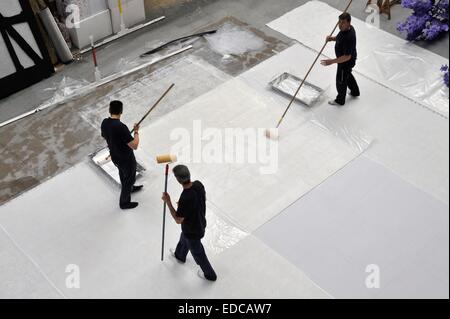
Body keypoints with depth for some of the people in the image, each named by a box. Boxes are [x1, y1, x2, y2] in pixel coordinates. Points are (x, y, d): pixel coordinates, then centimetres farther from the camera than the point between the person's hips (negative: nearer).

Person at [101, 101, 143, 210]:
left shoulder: (104, 123, -13)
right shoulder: (121, 127, -37)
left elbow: (104, 137, 8)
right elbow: (134, 146, -34)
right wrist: (136, 131, -19)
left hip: (115, 156, 7)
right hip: (126, 159, -7)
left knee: (123, 174, 33)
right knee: (129, 179, 17)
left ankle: (130, 188, 61)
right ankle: (124, 202, 35)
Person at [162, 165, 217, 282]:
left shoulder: (185, 199, -42)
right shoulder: (198, 184, -19)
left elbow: (178, 220, -28)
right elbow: (203, 198, 3)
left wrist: (168, 202, -24)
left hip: (192, 231, -8)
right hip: (200, 223, 8)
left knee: (198, 253, 20)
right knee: (183, 239, 36)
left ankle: (210, 274, 43)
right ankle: (180, 255, 66)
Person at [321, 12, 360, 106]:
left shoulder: (348, 38, -40)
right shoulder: (349, 28, -12)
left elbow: (347, 57, -35)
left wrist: (332, 61, -36)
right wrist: (332, 38, -8)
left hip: (346, 62, -9)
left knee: (341, 81, 15)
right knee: (348, 75, 33)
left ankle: (340, 100, 41)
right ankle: (355, 92, 58)